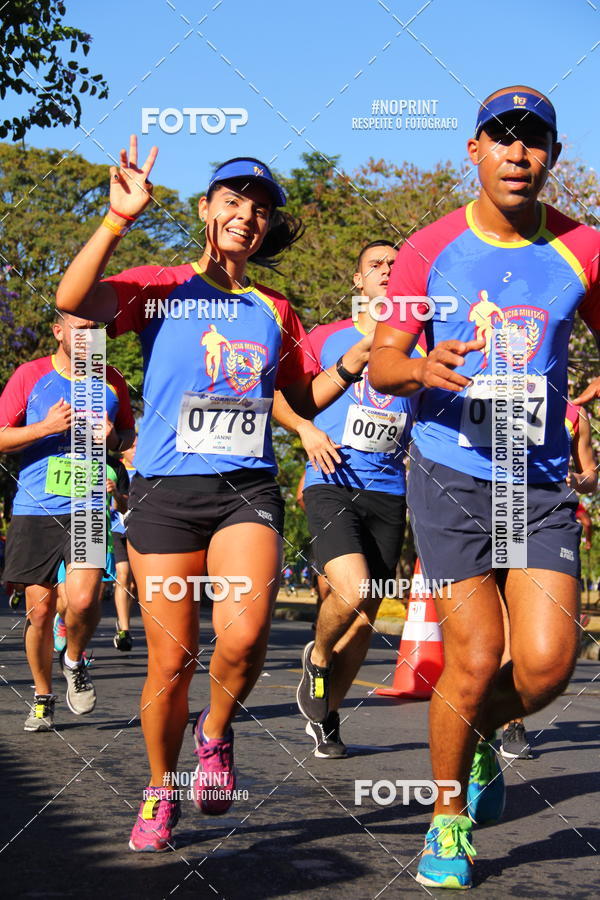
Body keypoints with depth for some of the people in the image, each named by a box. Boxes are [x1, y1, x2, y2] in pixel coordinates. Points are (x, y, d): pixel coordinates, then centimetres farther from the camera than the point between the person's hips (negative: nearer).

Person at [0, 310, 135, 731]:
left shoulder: (111, 381, 8)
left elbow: (129, 435, 21)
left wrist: (114, 436, -2)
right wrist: (46, 427, -15)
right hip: (35, 509, 0)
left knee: (83, 600, -18)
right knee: (40, 611, 2)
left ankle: (74, 661, 14)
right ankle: (43, 696, 22)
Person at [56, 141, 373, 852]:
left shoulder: (274, 312, 15)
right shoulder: (161, 288, 4)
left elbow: (304, 399, 25)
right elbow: (73, 299, -14)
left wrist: (350, 365, 7)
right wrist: (119, 218, -21)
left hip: (247, 491, 2)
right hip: (166, 491, -2)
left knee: (244, 633, -23)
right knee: (172, 660, 0)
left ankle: (216, 733, 9)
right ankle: (159, 793, 24)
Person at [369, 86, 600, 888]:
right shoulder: (431, 249, -1)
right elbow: (380, 365, -1)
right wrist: (423, 368, -23)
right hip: (450, 475, -2)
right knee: (475, 659, -8)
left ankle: (479, 738, 25)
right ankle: (448, 818, 16)